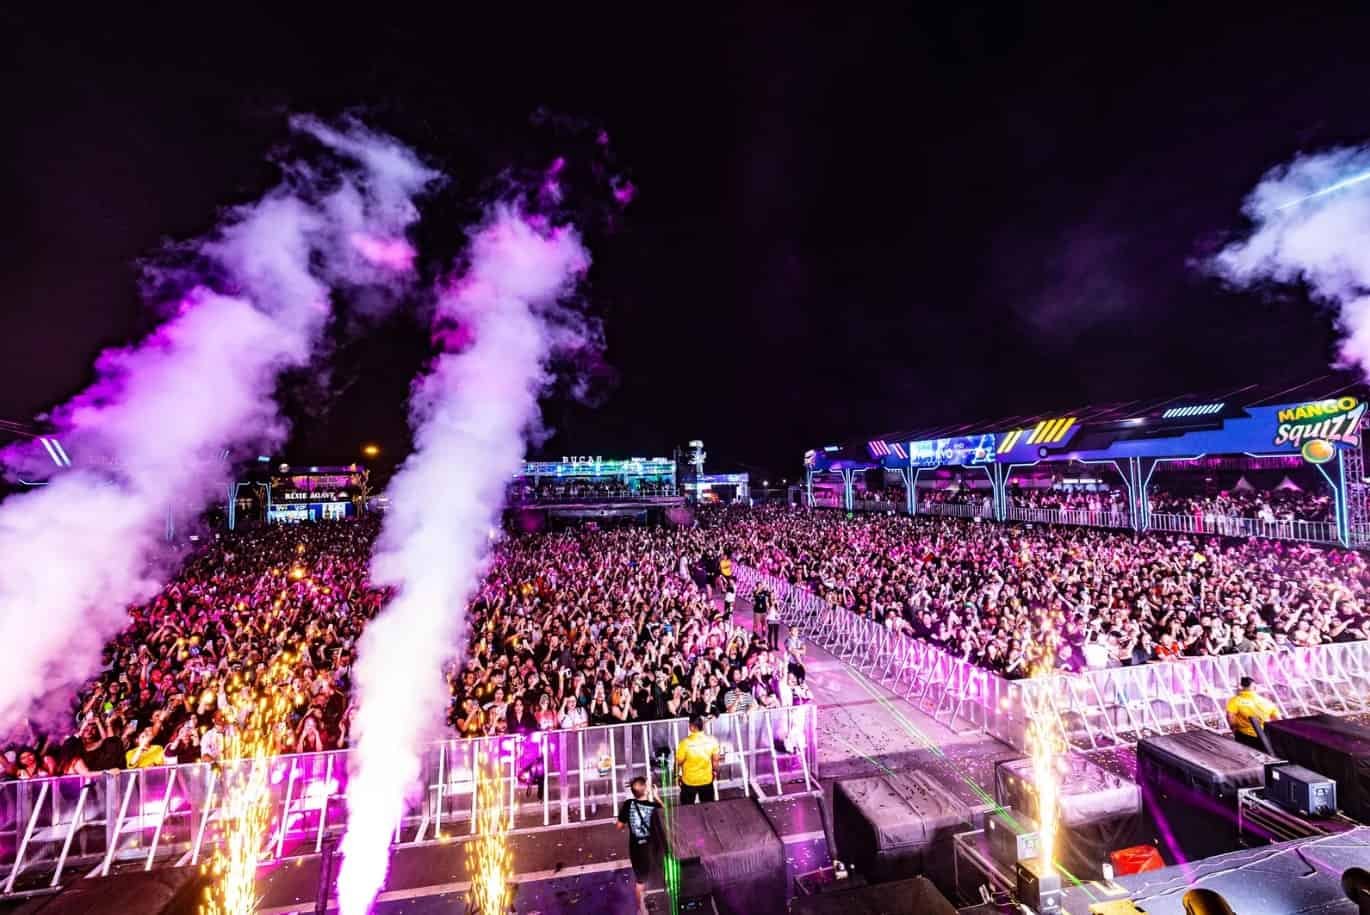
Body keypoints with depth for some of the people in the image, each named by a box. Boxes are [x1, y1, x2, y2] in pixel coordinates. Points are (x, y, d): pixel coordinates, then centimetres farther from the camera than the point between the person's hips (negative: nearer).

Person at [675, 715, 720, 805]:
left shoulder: (685, 743, -28)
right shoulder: (712, 740, -19)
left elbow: (679, 762, -14)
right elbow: (715, 760, -6)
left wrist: (677, 774, 5)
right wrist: (715, 772, 13)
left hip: (689, 781, -2)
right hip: (707, 780, 2)